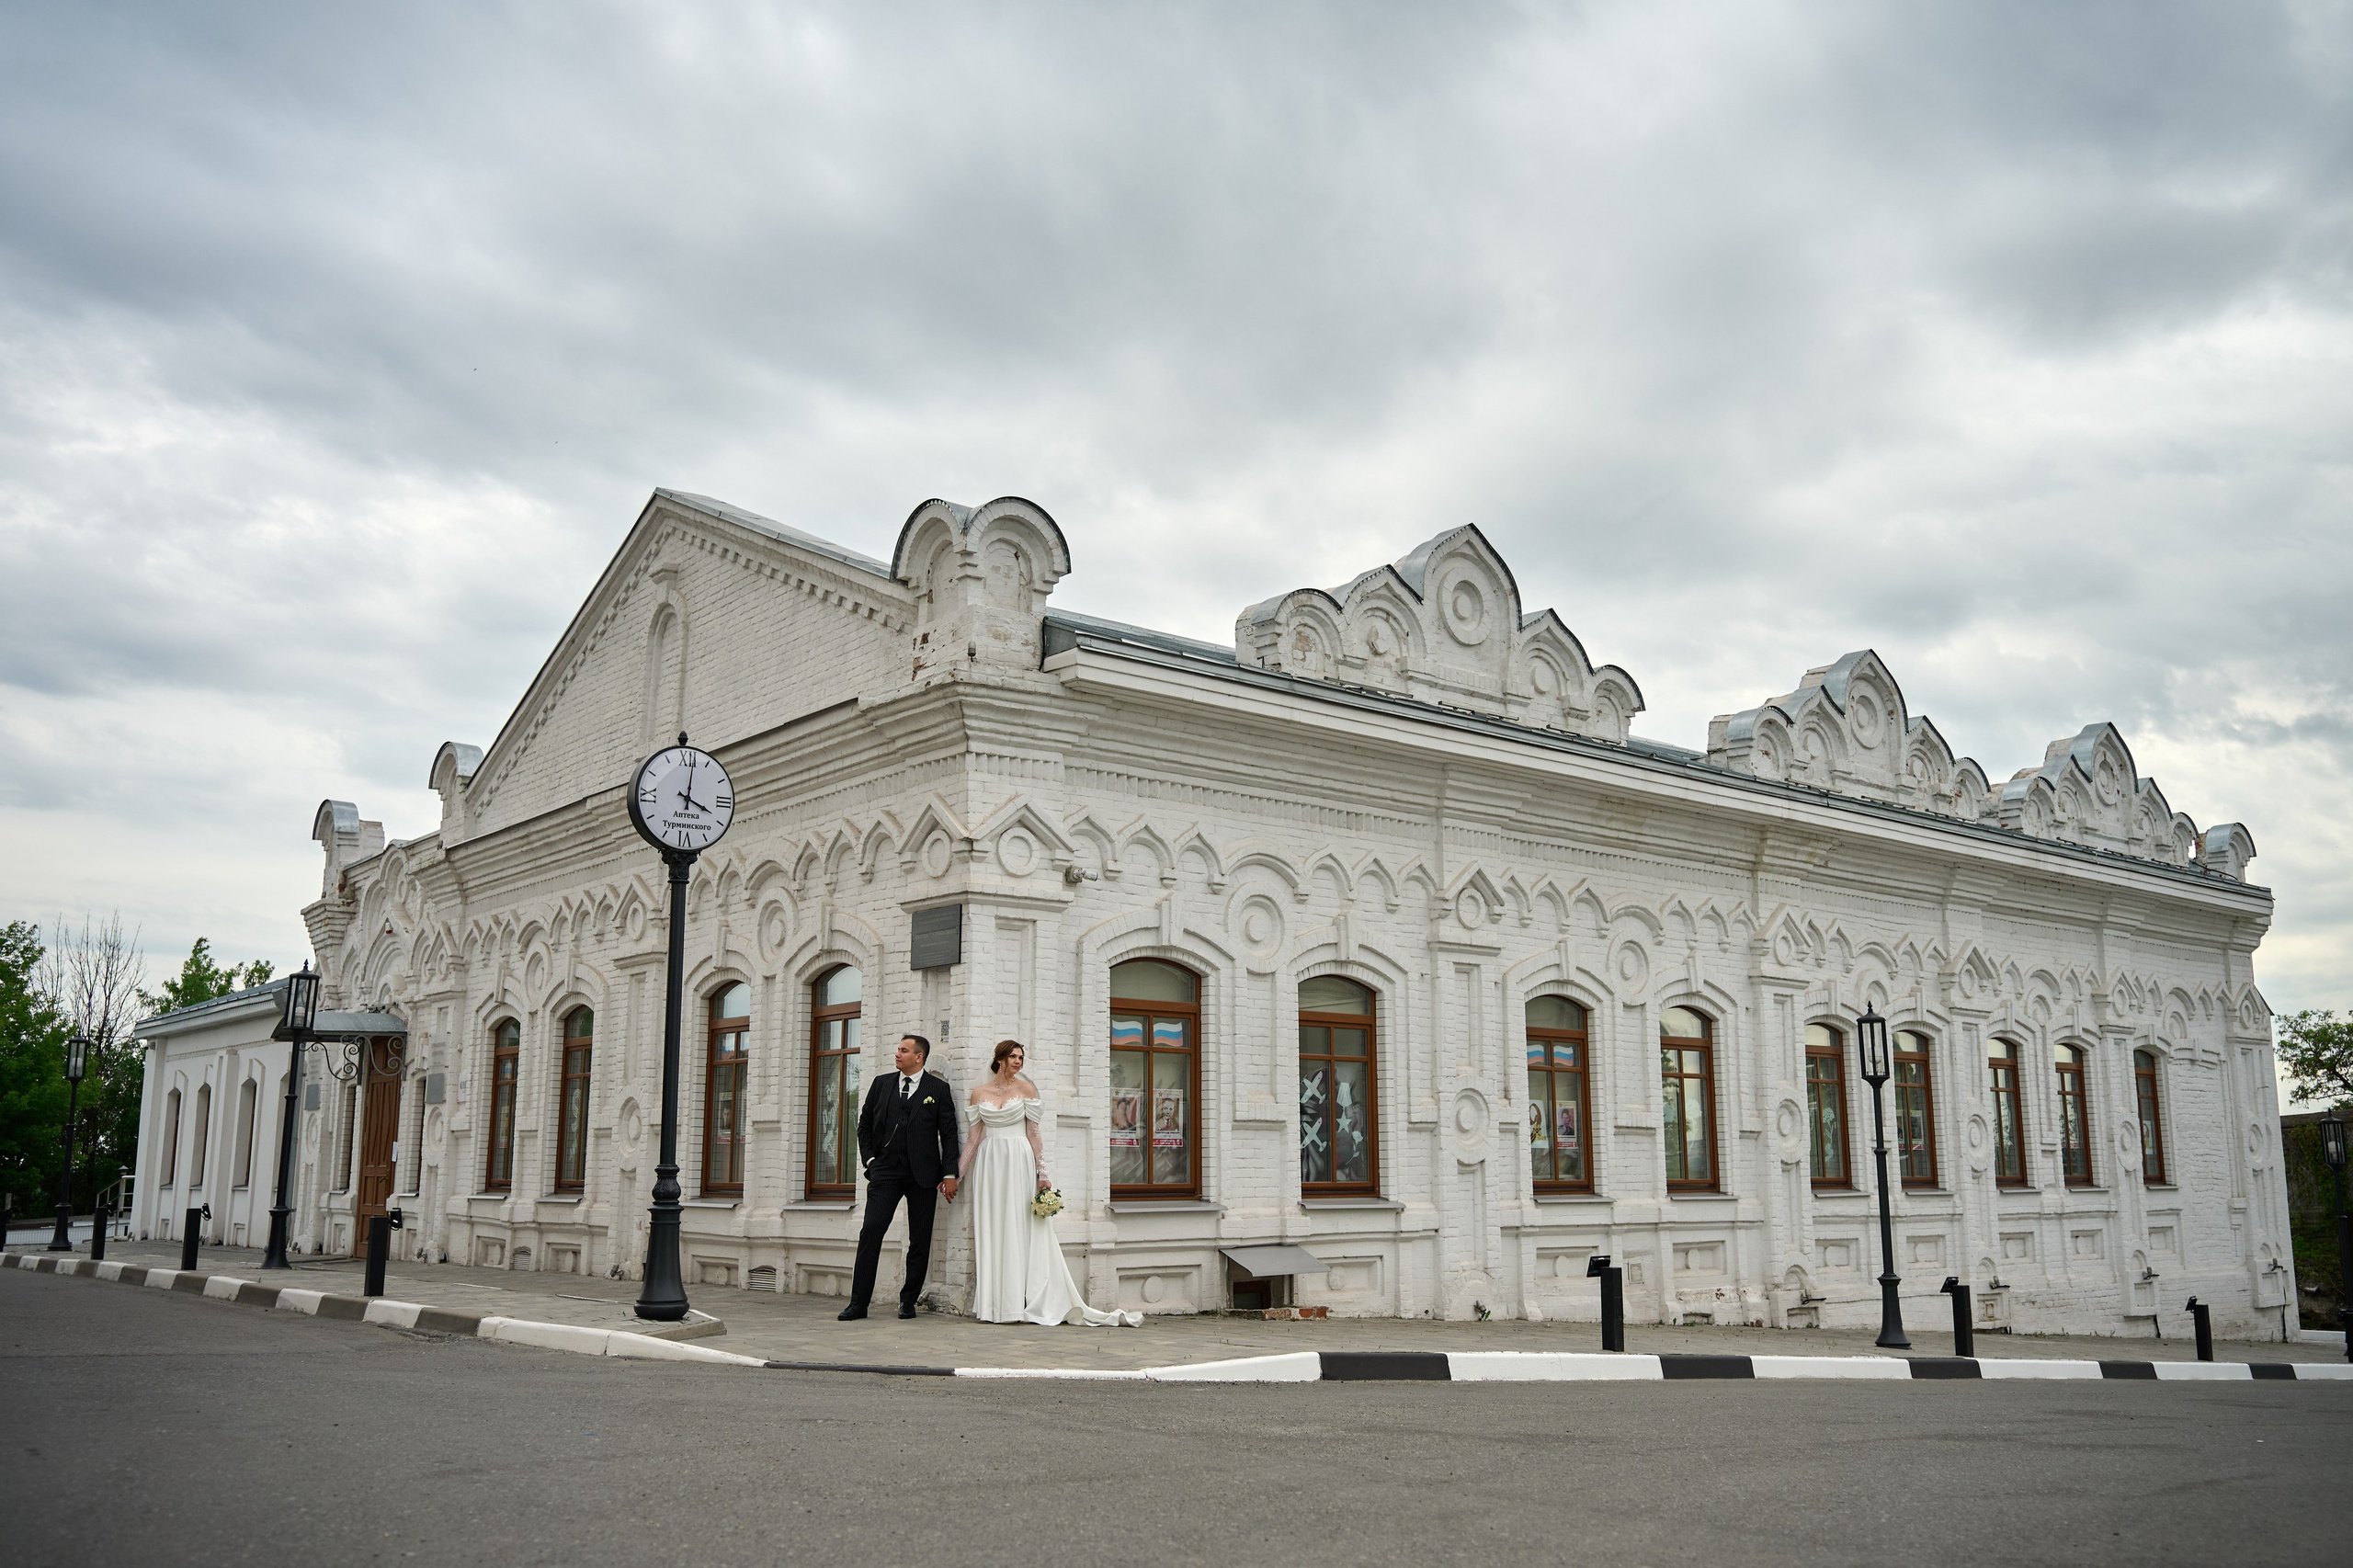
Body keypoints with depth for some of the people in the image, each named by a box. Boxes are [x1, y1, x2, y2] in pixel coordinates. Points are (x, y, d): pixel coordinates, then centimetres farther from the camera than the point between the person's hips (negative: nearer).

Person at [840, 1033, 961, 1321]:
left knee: (920, 1240, 4)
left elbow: (949, 1133, 1)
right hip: (885, 1170, 1)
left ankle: (908, 1300, 15)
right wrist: (869, 1159, 4)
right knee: (871, 1232, -8)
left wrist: (949, 1174, -4)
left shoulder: (939, 1089, 3)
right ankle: (858, 1302, -5)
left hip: (923, 1174, -1)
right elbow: (864, 1124, 16)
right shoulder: (881, 1084, 11)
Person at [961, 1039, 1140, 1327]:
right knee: (989, 1234, 2)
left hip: (1019, 1163, -2)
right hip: (989, 1164, 2)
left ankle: (1017, 1303, -1)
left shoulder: (1025, 1089, 4)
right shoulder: (979, 1093, 9)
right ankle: (992, 1304, 6)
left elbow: (1034, 1133, 0)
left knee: (1019, 1232, -4)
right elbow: (974, 1137, 11)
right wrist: (955, 1174, 8)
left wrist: (1042, 1174, -6)